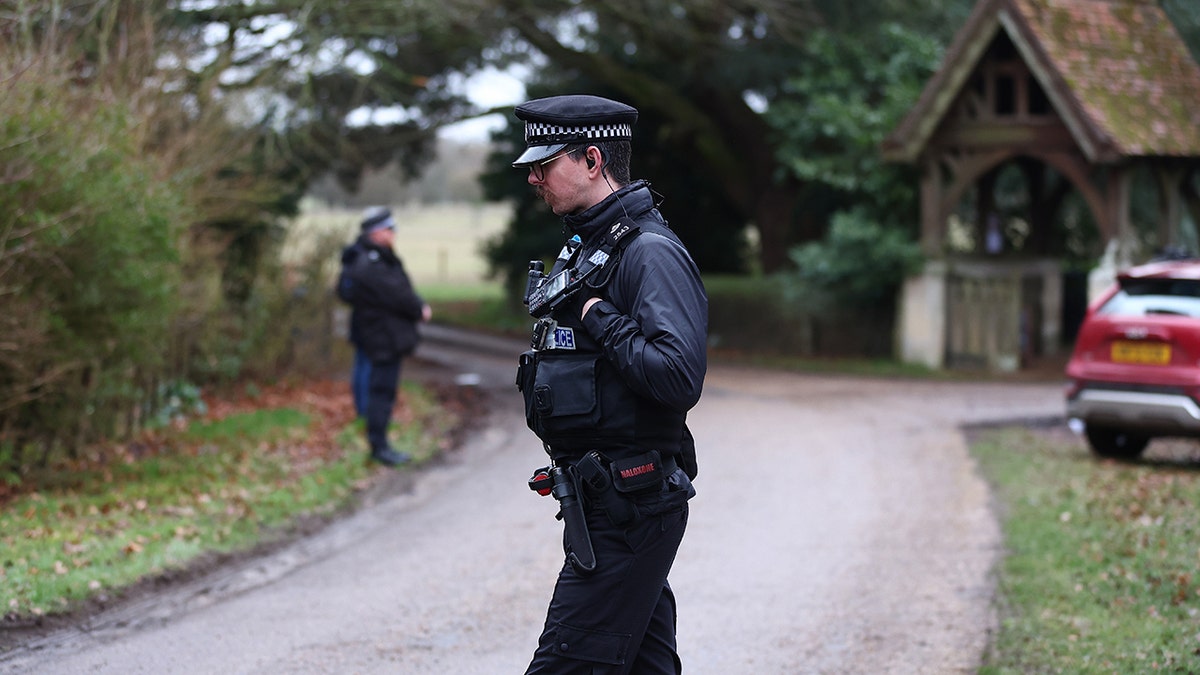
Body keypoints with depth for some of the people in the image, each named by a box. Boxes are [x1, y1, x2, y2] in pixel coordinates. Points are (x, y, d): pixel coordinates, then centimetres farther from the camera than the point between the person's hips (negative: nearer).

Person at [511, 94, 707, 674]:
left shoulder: (650, 253, -15)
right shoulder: (584, 250, 16)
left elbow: (679, 375, -27)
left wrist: (599, 320, -18)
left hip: (630, 510, -10)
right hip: (599, 502, 10)